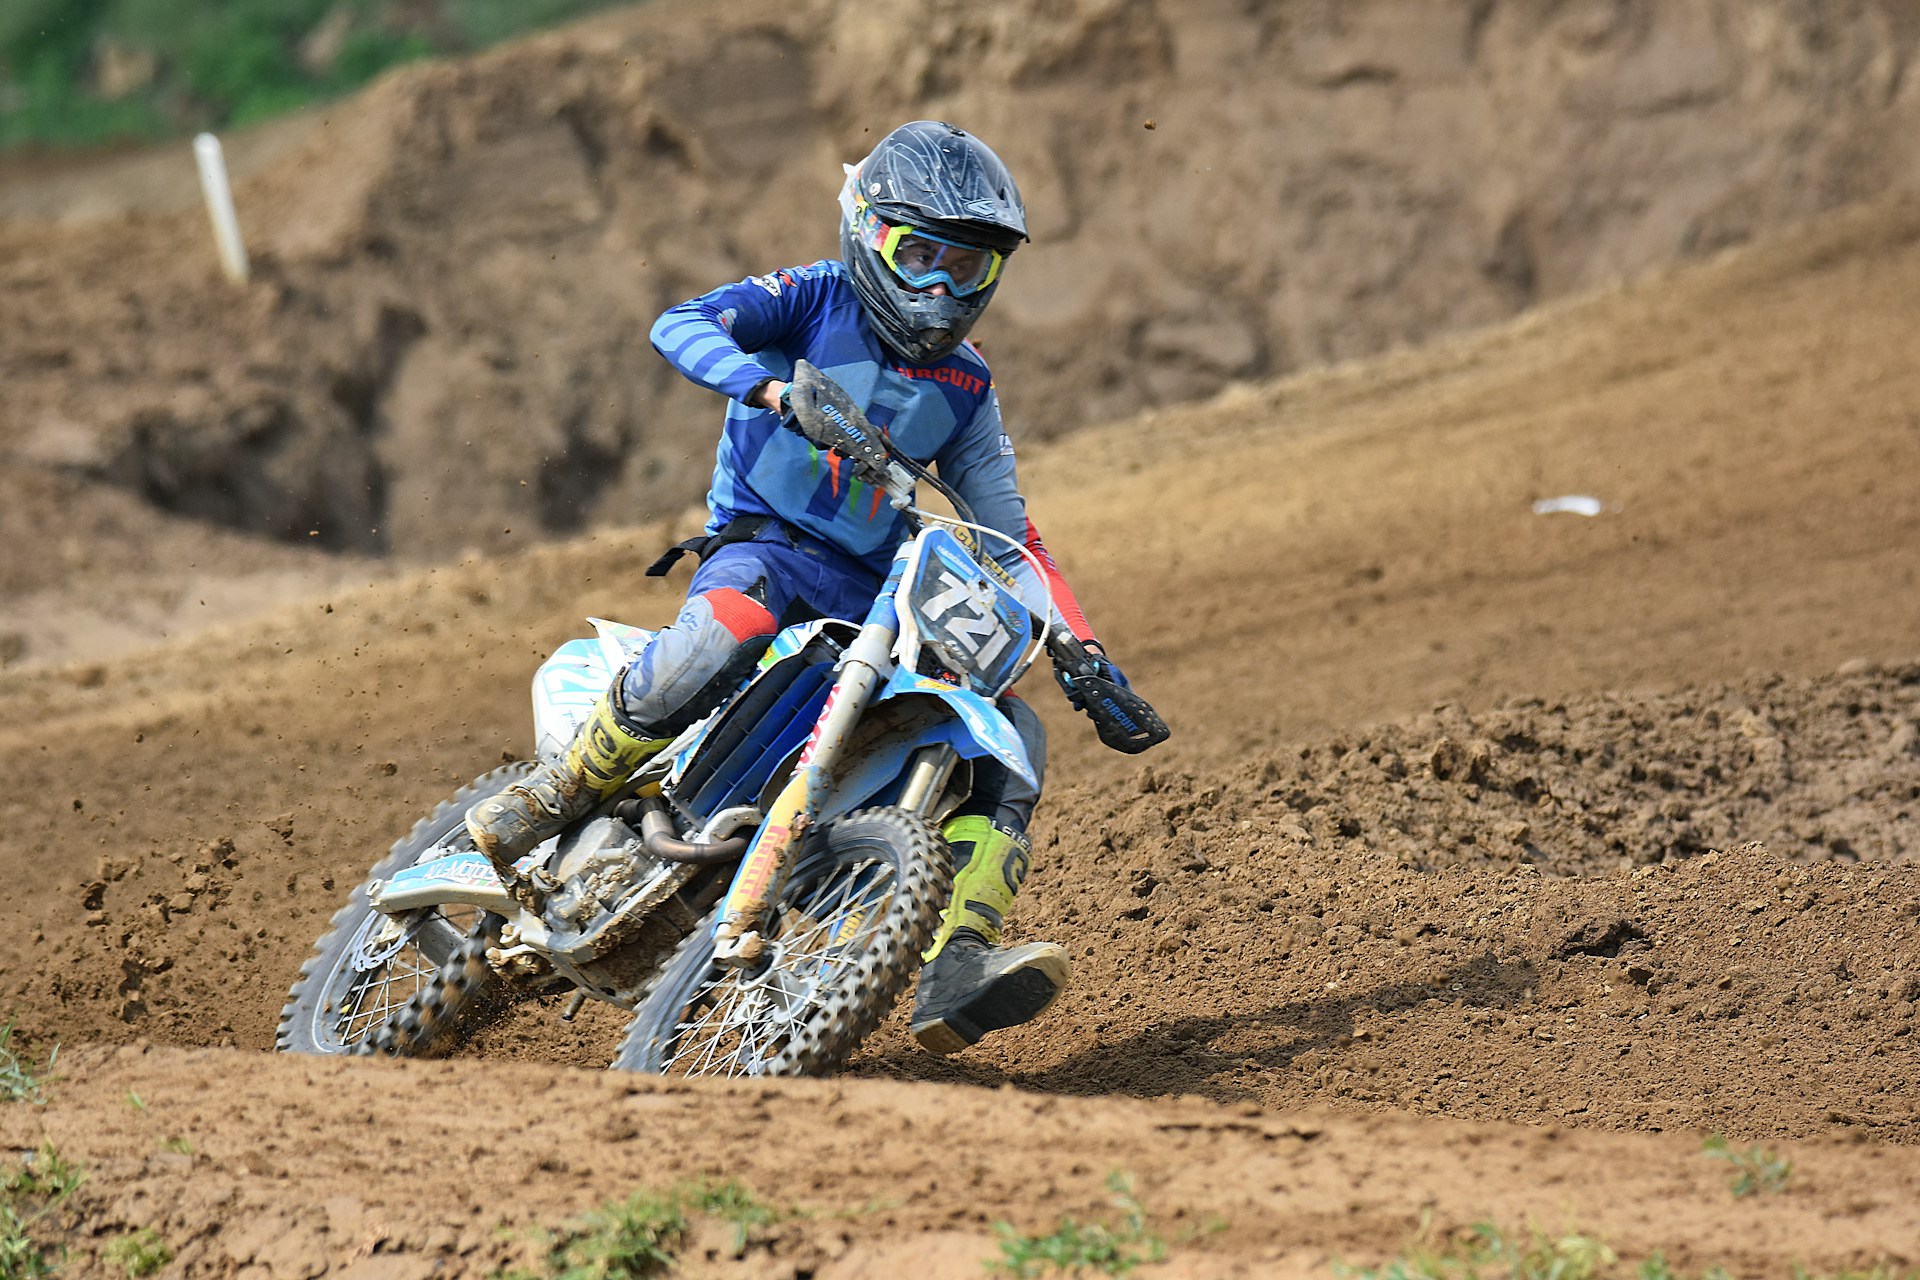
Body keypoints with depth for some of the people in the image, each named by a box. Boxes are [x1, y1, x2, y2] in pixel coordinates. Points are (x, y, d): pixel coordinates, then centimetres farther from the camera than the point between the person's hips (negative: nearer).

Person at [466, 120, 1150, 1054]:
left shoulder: (964, 389, 17)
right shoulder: (812, 301, 3)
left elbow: (1008, 530, 19)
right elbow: (679, 325, -14)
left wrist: (1080, 645, 5)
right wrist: (772, 387, -33)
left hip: (878, 593, 5)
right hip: (762, 548, -5)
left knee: (1011, 734, -15)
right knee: (725, 632, -41)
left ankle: (956, 972, -29)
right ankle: (554, 796, -19)